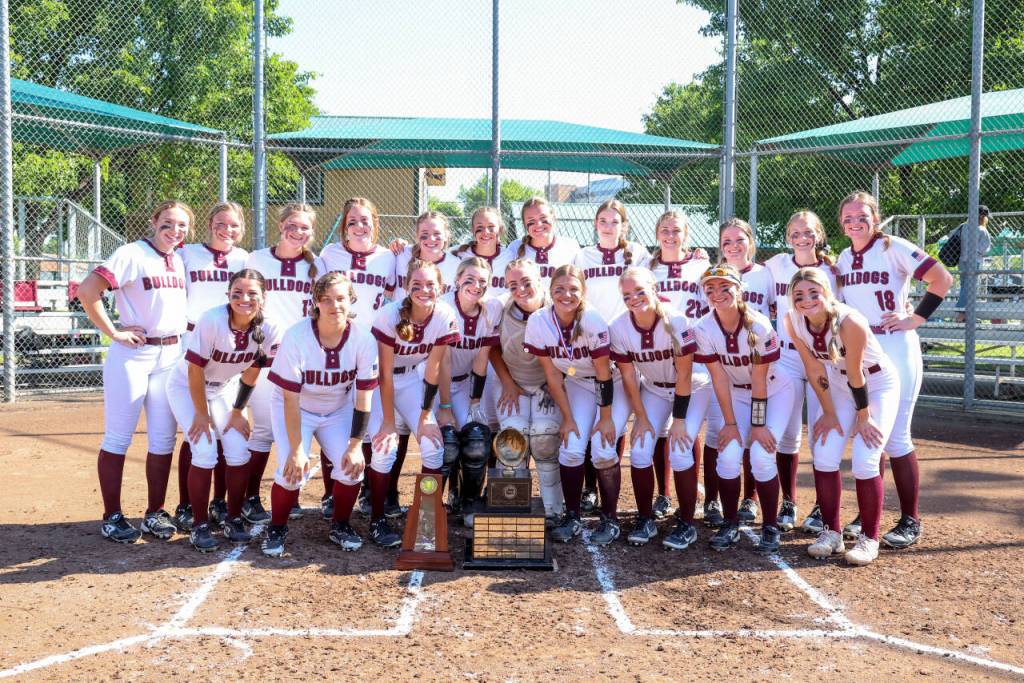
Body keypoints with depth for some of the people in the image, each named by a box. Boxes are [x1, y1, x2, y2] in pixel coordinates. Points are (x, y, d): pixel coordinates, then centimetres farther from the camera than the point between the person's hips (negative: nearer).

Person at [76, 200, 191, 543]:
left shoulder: (181, 260, 10)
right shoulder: (132, 254, -10)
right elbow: (87, 291, -17)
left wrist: (186, 337, 7)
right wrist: (114, 332, -14)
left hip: (171, 356, 6)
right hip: (132, 355, -6)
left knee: (164, 439, 9)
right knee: (118, 438, 1)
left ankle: (155, 512, 20)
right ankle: (112, 517, 10)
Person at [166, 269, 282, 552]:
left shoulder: (268, 330, -21)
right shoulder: (212, 320, -33)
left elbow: (251, 373, -7)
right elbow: (195, 370, -25)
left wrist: (237, 412, -2)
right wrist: (201, 413, -17)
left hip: (224, 388, 4)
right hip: (186, 387, -4)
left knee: (239, 452, -6)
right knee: (205, 453, -16)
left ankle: (234, 518, 14)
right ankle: (199, 524, 2)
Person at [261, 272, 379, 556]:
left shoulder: (363, 339, -22)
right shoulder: (296, 337, -28)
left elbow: (363, 398, -15)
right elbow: (290, 399, -24)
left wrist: (356, 445, -17)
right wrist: (296, 449, -24)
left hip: (339, 410, 2)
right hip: (296, 409, -2)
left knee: (352, 467, -14)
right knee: (292, 471, -18)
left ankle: (340, 525, 15)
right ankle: (277, 528, 11)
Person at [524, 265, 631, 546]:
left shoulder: (593, 321, -29)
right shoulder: (539, 322, -19)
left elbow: (603, 375, -21)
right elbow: (552, 376, -10)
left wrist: (606, 417, -15)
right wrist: (567, 417, -8)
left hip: (613, 384, -3)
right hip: (576, 384, 3)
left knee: (602, 450, -16)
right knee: (570, 448, -12)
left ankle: (610, 519, 3)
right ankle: (572, 517, 7)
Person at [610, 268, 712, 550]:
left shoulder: (676, 322, -29)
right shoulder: (619, 328, -19)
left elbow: (684, 376, -22)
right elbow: (628, 377, -10)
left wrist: (678, 420, -19)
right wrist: (641, 418, -8)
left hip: (692, 388, -3)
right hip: (653, 389, 3)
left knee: (680, 453, -16)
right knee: (639, 452, -9)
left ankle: (686, 524, 2)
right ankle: (645, 519, 10)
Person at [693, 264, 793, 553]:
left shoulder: (759, 326, -28)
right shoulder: (704, 329, -19)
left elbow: (759, 380, -23)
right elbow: (720, 379, -15)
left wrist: (758, 424, -19)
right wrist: (730, 422, -13)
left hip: (774, 390, -3)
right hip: (737, 394, 3)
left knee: (762, 456, -18)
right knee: (728, 456, -15)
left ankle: (770, 526, 2)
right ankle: (730, 524, 5)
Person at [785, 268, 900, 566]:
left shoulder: (849, 321, -33)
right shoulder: (792, 321, -17)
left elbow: (856, 375, -24)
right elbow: (814, 368, -7)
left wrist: (863, 417, -14)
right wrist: (829, 412, -3)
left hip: (879, 384, -5)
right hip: (840, 385, 5)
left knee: (865, 461, -14)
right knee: (824, 457, -5)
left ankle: (869, 538, 2)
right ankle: (831, 532, 10)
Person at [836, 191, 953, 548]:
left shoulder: (894, 248, -8)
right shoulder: (844, 258, 11)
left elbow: (942, 279, -14)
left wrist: (916, 318, -15)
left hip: (895, 349, -6)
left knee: (895, 437, -4)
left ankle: (910, 521, 6)